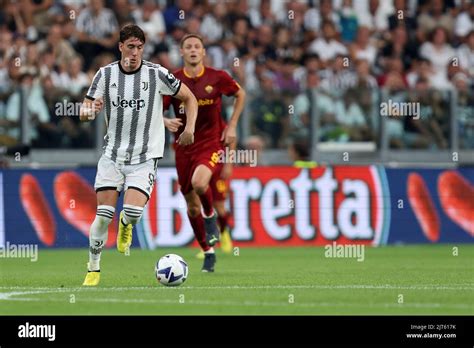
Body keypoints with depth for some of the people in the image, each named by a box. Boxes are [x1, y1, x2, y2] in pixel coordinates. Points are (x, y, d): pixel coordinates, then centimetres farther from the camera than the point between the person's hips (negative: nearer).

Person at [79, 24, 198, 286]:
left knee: (133, 212, -19)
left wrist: (189, 129, -7)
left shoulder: (156, 74, -4)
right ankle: (93, 269, 9)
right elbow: (84, 113, 1)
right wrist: (90, 110, -23)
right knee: (103, 215, -9)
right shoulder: (106, 74, 1)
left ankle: (125, 225, 19)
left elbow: (190, 99, 7)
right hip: (112, 155, 2)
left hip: (145, 158, -1)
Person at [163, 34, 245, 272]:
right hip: (185, 147, 3)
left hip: (212, 143, -3)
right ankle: (208, 253, 25)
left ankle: (210, 216, 0)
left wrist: (232, 125, 5)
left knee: (199, 182, -32)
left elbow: (240, 94, 12)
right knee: (192, 206, 7)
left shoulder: (217, 77, -5)